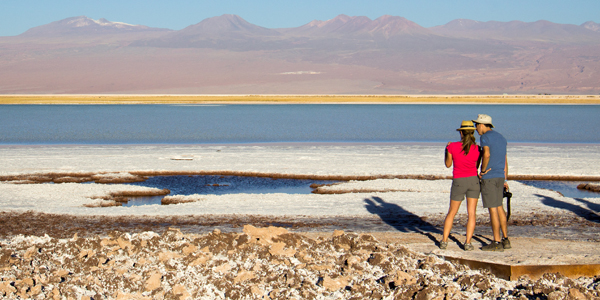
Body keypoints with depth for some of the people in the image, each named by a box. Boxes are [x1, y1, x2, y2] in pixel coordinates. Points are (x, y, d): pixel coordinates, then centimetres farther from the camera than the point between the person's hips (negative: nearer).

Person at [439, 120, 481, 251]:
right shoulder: (477, 149, -4)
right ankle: (467, 243, -1)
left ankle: (444, 241, 11)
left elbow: (448, 164, 6)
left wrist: (447, 149, 18)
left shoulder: (452, 146, -8)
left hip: (459, 182, -1)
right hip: (473, 180, 1)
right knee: (471, 213, 4)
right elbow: (476, 166, 10)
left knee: (451, 212, 13)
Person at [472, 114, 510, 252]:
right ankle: (505, 240, 19)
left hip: (489, 177, -8)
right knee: (499, 207, 16)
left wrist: (483, 170, -14)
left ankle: (497, 243, -2)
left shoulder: (485, 137, -10)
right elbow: (505, 160, 18)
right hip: (500, 176, 8)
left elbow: (487, 154, -28)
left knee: (493, 209, -5)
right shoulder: (501, 138, 16)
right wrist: (505, 180, 21)